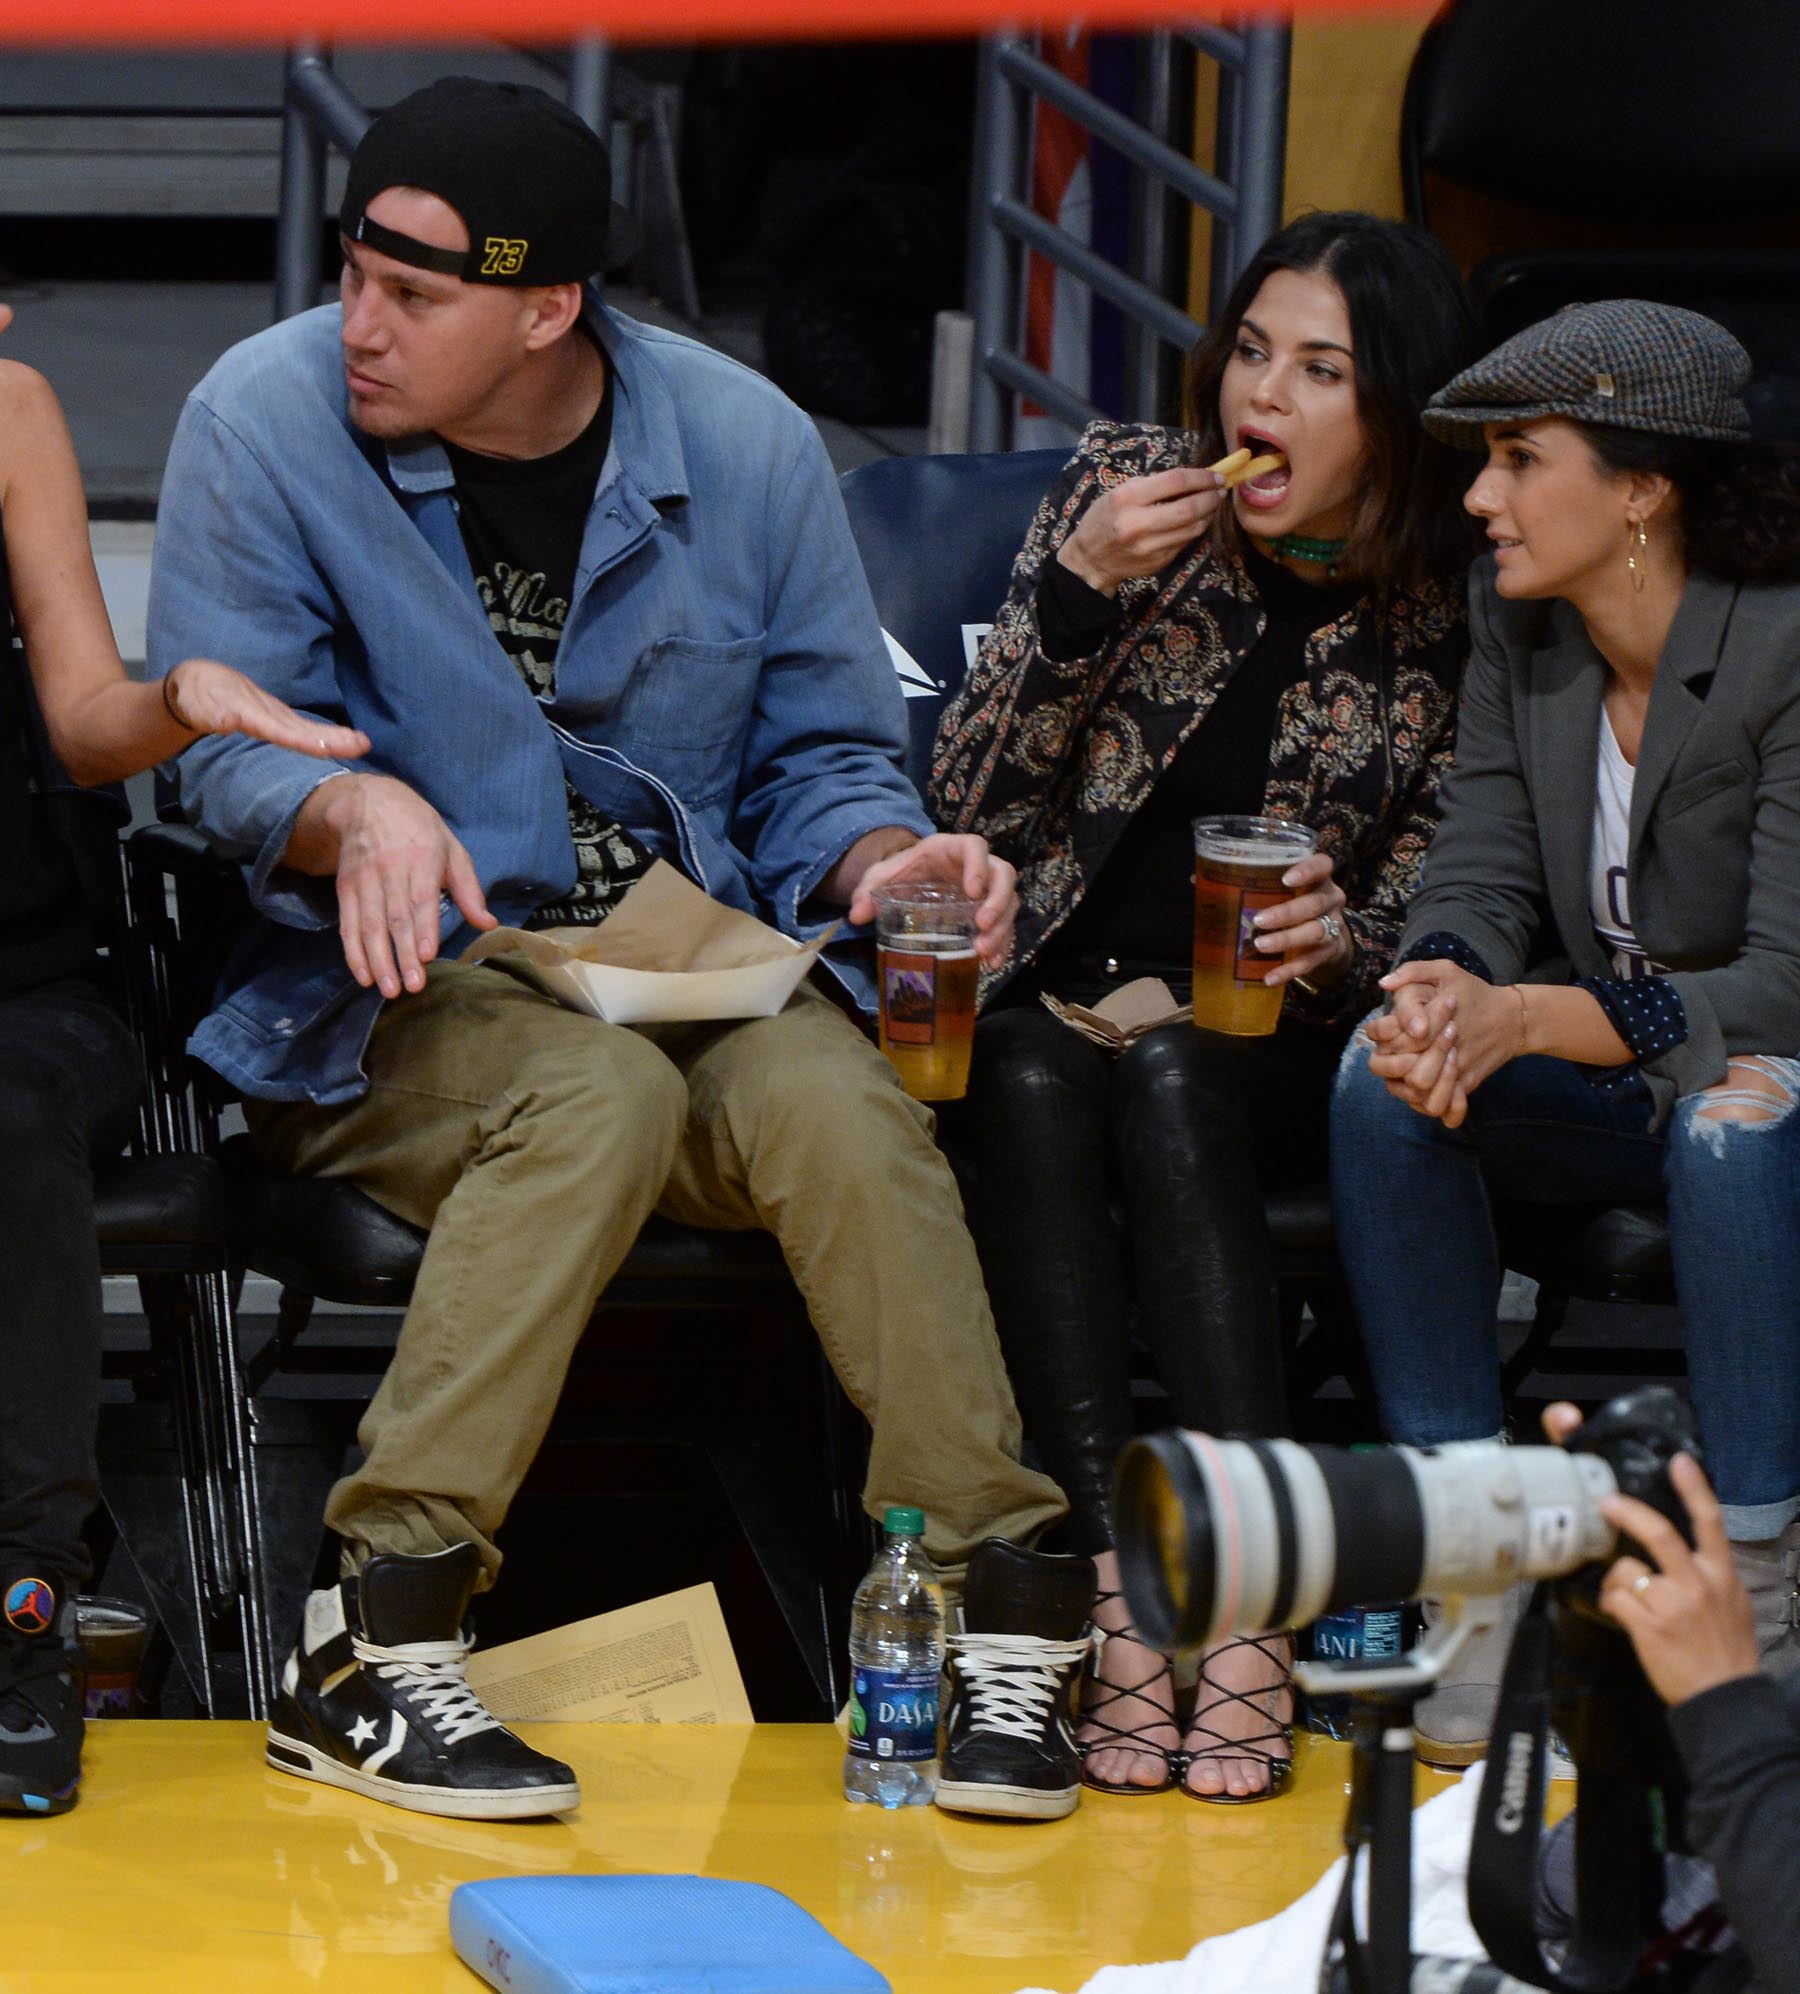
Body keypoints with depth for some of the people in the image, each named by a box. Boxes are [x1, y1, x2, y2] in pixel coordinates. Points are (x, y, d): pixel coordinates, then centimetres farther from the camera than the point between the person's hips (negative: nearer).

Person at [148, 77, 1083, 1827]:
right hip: (385, 996, -3)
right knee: (602, 1094, -35)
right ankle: (369, 1648, -38)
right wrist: (357, 811, -28)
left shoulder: (744, 447, 2)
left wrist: (884, 864, -14)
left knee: (843, 1106, -30)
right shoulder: (266, 419, -5)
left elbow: (820, 759, 10)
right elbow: (221, 749, -5)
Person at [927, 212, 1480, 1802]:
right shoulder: (1125, 489, 2)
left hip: (1262, 1037, -1)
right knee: (1038, 1083, -32)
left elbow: (1429, 911, 6)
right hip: (1045, 997, 1)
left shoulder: (1455, 622, 0)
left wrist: (1342, 940, -17)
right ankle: (1116, 1598, -41)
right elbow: (973, 802, -1)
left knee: (1167, 1087, -33)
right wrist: (1081, 591, -14)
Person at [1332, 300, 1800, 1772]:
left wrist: (1529, 1019, -35)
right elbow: (1483, 874, -2)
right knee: (1387, 1077, -24)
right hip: (1604, 1098, 5)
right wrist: (1440, 987, -27)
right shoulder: (1514, 621, 1)